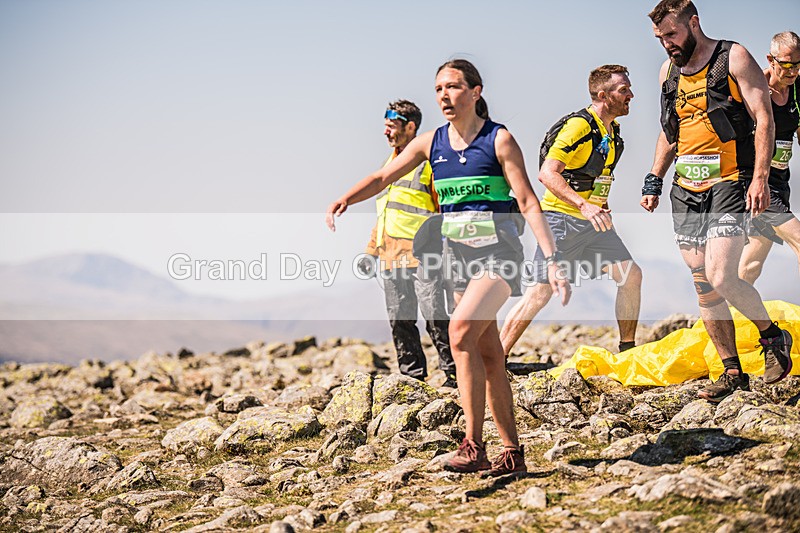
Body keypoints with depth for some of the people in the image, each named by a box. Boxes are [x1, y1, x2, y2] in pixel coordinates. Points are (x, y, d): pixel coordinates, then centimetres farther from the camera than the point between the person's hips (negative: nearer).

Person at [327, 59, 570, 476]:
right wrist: (344, 200, -11)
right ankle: (513, 452, 13)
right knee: (487, 355, 7)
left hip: (497, 253, -6)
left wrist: (552, 259, -16)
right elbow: (382, 178, 8)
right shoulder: (431, 143, 9)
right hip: (458, 254, 6)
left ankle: (474, 445, -23)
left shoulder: (498, 139, -5)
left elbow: (528, 202, -9)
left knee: (461, 330, -25)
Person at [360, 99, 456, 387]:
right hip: (391, 257, 8)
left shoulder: (430, 160, -1)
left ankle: (453, 372, -2)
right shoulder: (390, 164, 24)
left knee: (435, 317, -10)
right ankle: (413, 375, 13)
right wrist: (371, 251, 23)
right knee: (400, 321, 7)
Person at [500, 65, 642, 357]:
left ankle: (628, 351, 11)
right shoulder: (579, 125, -16)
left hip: (593, 221, 8)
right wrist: (583, 205, -34)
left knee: (631, 275, -1)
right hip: (562, 218, -8)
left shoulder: (613, 131, 13)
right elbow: (548, 174, -24)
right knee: (541, 292, -11)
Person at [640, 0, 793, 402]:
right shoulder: (669, 71, 14)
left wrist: (759, 178, -18)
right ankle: (732, 372, 12)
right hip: (685, 189, 6)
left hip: (727, 184, -6)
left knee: (720, 278, -19)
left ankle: (773, 337, 6)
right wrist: (654, 181, 17)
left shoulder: (733, 59, -4)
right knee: (703, 286, 3)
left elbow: (763, 118, -8)